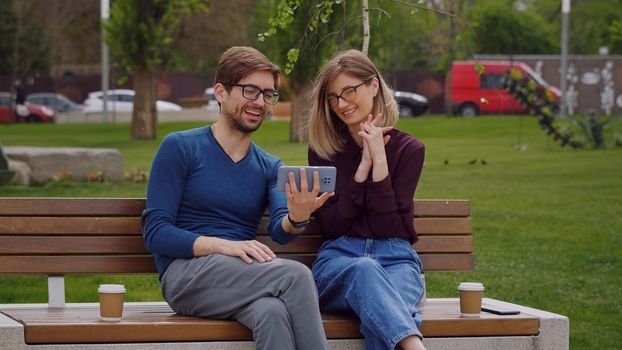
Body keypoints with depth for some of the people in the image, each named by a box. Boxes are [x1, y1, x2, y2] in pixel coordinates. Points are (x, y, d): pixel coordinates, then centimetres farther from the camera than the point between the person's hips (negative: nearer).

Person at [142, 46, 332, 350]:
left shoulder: (270, 167, 18)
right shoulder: (180, 148, 3)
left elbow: (280, 231, -2)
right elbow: (155, 233, -4)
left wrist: (296, 218, -27)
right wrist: (223, 246, -18)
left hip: (245, 278, 4)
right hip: (185, 273, -4)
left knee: (273, 312, -36)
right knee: (296, 274, -30)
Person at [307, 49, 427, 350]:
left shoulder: (408, 149, 8)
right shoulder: (323, 149, 11)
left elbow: (387, 226, -3)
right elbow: (331, 225, 1)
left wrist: (380, 161, -9)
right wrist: (363, 167, -5)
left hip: (396, 259, 1)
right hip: (339, 258, -1)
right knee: (365, 269, -42)